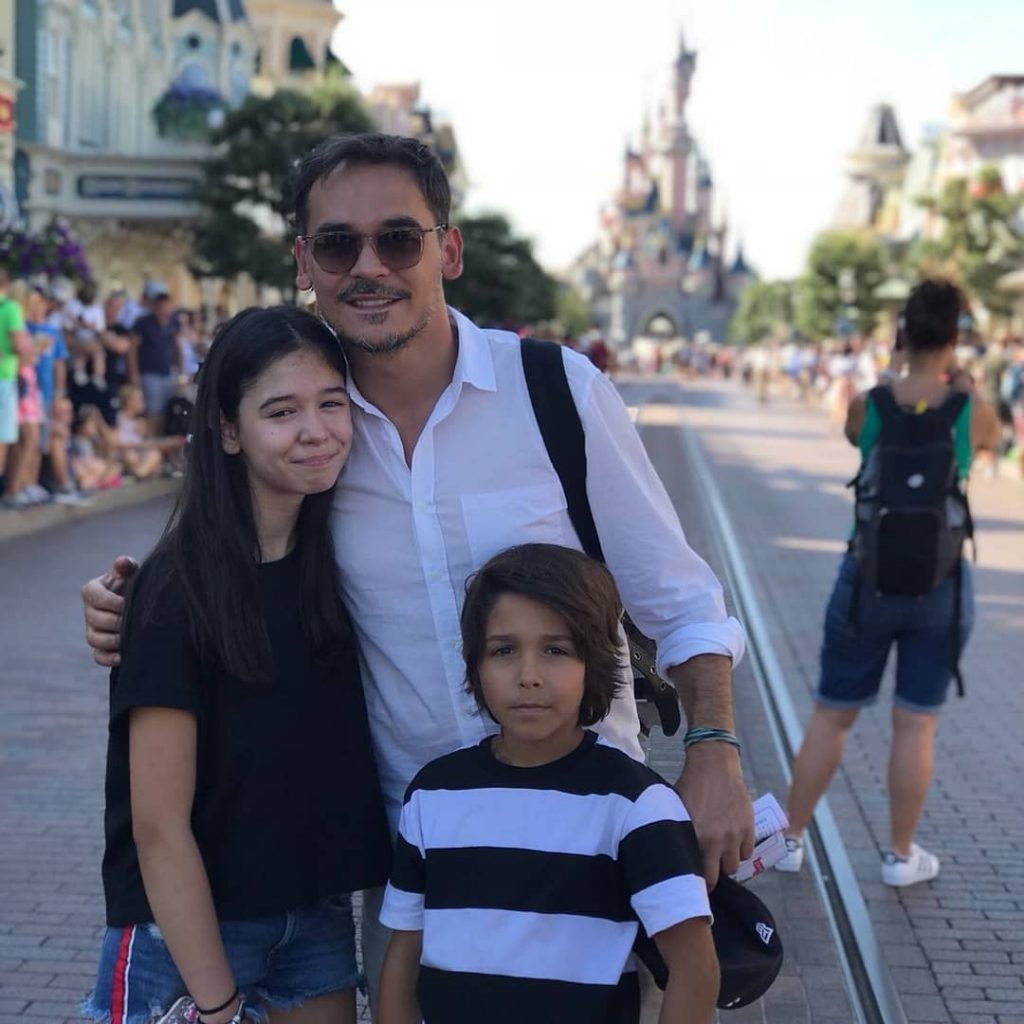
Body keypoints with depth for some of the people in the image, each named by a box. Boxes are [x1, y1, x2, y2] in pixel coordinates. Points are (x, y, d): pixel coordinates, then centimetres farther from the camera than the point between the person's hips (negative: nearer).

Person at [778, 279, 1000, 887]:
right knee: (917, 724, 10)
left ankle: (792, 839, 20)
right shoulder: (972, 411, -8)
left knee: (833, 716, 12)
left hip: (869, 579, 1)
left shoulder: (868, 406, -7)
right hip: (941, 585, 0)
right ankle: (902, 855, 19)